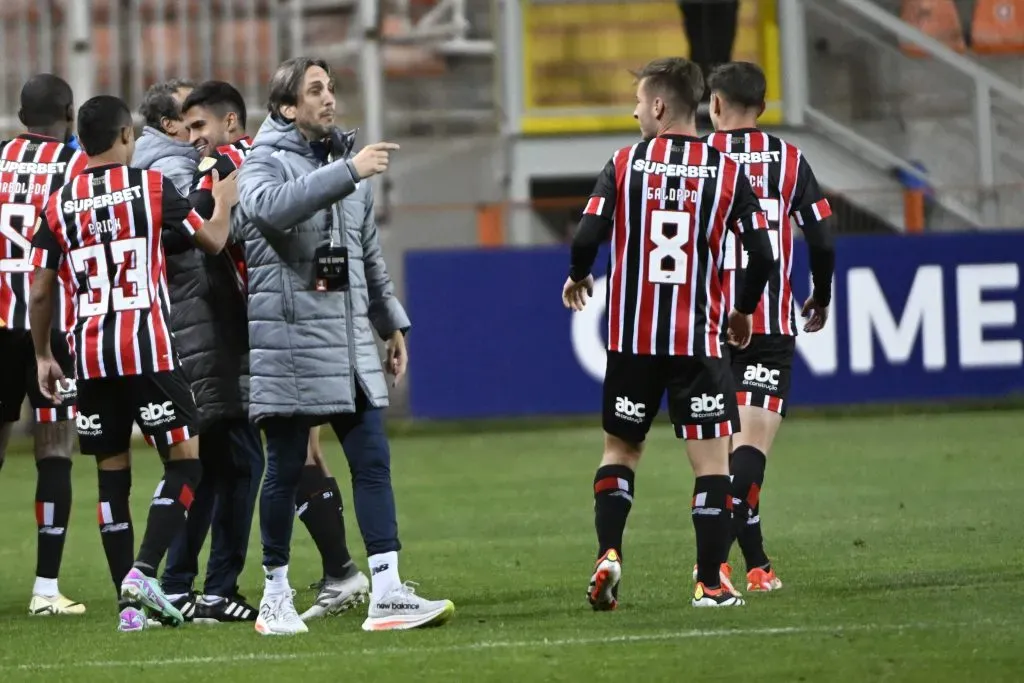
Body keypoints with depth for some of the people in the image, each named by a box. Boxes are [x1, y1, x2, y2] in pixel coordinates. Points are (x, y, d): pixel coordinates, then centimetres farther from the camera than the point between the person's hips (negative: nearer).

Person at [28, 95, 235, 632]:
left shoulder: (60, 204, 7)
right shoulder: (151, 185, -1)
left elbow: (41, 292, 7)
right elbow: (213, 241, 8)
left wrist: (43, 356, 20)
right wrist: (226, 197, 26)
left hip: (90, 354, 4)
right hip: (148, 349, -4)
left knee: (112, 474, 9)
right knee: (185, 460, 3)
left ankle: (129, 604, 6)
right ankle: (143, 571, -14)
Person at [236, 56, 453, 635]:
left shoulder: (346, 162, 16)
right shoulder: (265, 162, -5)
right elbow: (272, 206, -30)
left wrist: (391, 323, 24)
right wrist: (347, 173, -35)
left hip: (352, 344, 6)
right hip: (289, 341, -6)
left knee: (373, 462, -2)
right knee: (286, 471, 1)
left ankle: (387, 593, -4)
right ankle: (277, 593, 12)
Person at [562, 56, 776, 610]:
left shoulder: (625, 165, -2)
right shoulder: (726, 171, 0)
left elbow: (587, 237, -9)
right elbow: (761, 254, -3)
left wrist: (577, 278, 13)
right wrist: (744, 311, 15)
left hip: (631, 337, 1)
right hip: (699, 337, -1)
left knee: (620, 448, 16)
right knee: (712, 457, 2)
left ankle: (608, 552, -3)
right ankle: (710, 582, -3)